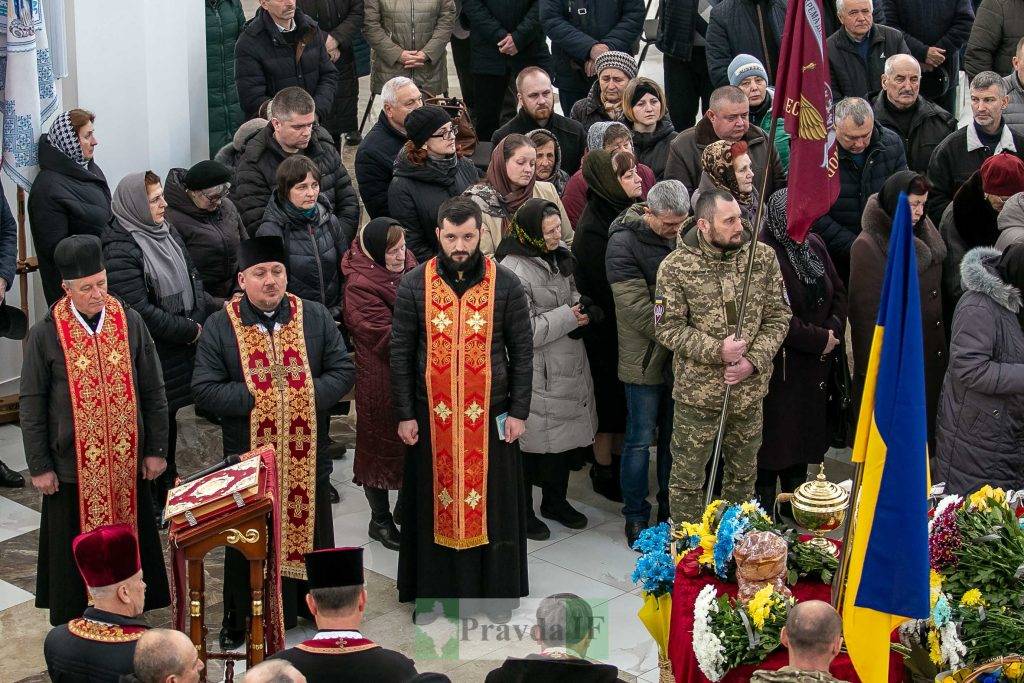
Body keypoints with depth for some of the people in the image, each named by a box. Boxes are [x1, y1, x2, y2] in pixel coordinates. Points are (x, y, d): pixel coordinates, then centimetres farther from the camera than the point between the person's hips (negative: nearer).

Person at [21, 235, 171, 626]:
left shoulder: (130, 323, -3)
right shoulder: (45, 334, -8)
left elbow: (153, 392, 4)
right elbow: (31, 406, -3)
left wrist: (156, 449, 4)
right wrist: (39, 466, -3)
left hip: (127, 461, 2)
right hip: (73, 465, -2)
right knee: (76, 551, 8)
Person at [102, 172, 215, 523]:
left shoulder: (166, 232, 7)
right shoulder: (121, 251, -21)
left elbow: (191, 281, 17)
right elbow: (141, 313, -24)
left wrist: (213, 308, 0)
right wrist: (190, 331, -17)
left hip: (179, 350, 8)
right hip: (151, 358, -8)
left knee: (169, 417, 21)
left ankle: (168, 487, 37)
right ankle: (151, 506, 17)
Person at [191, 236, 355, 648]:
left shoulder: (315, 318, 2)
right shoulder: (220, 327, -4)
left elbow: (343, 371, 1)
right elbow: (204, 390, -9)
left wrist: (308, 394, -16)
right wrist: (256, 397, -18)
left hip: (307, 456, 2)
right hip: (248, 457, -1)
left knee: (309, 528, 13)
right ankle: (240, 622, 24)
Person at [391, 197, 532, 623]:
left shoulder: (505, 284, -3)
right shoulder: (415, 285, -2)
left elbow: (522, 351, 1)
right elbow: (400, 353, 1)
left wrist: (519, 411, -3)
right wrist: (405, 414, -3)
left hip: (490, 414, 0)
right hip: (432, 415, 0)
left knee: (491, 501, 8)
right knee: (434, 501, 9)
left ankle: (496, 589, 22)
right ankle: (431, 588, 22)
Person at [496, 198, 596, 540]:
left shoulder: (559, 255, 6)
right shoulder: (513, 270, -21)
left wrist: (581, 306, 1)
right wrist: (568, 317, -17)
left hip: (569, 365, 8)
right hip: (536, 375, -8)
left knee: (566, 436, 18)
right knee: (532, 441, 3)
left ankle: (556, 500, 36)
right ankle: (522, 510, 20)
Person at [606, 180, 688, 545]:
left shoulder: (682, 234, 4)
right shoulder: (624, 243, -15)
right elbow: (639, 310, -20)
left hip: (680, 357, 6)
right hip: (646, 358, -5)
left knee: (674, 437, 14)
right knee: (641, 439, 3)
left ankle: (670, 512, 27)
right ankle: (635, 518, 17)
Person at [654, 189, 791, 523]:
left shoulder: (763, 256, -2)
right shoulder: (675, 266, -11)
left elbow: (778, 317, 1)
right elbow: (667, 328, -10)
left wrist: (754, 361, -13)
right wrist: (717, 351, -21)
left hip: (749, 389, 3)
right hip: (698, 392, -3)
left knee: (744, 474, 19)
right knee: (687, 479, 7)